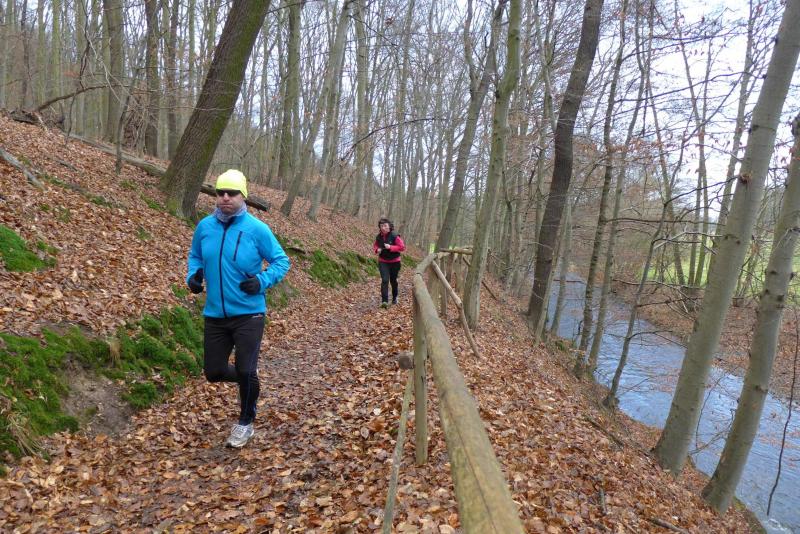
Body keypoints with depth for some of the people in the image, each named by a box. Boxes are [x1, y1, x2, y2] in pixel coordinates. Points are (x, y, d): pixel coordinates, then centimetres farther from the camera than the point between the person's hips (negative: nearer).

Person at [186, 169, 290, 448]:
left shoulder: (257, 229, -11)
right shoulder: (204, 226, 2)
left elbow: (281, 261, -4)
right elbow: (195, 256, 19)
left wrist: (262, 281, -20)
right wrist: (193, 275, -1)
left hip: (248, 314, -4)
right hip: (215, 314, 5)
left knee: (246, 372, -3)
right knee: (214, 372, 10)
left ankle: (245, 423, 22)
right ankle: (248, 380, 43)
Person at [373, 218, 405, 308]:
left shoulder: (394, 236, -15)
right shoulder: (378, 237, -3)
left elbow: (402, 247, -17)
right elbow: (375, 245, 15)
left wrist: (390, 247, -26)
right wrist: (377, 249, -8)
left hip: (394, 262, -2)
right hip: (383, 262, 2)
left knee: (393, 280, 14)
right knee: (385, 280, -13)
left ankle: (395, 297, 39)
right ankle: (384, 301, -17)